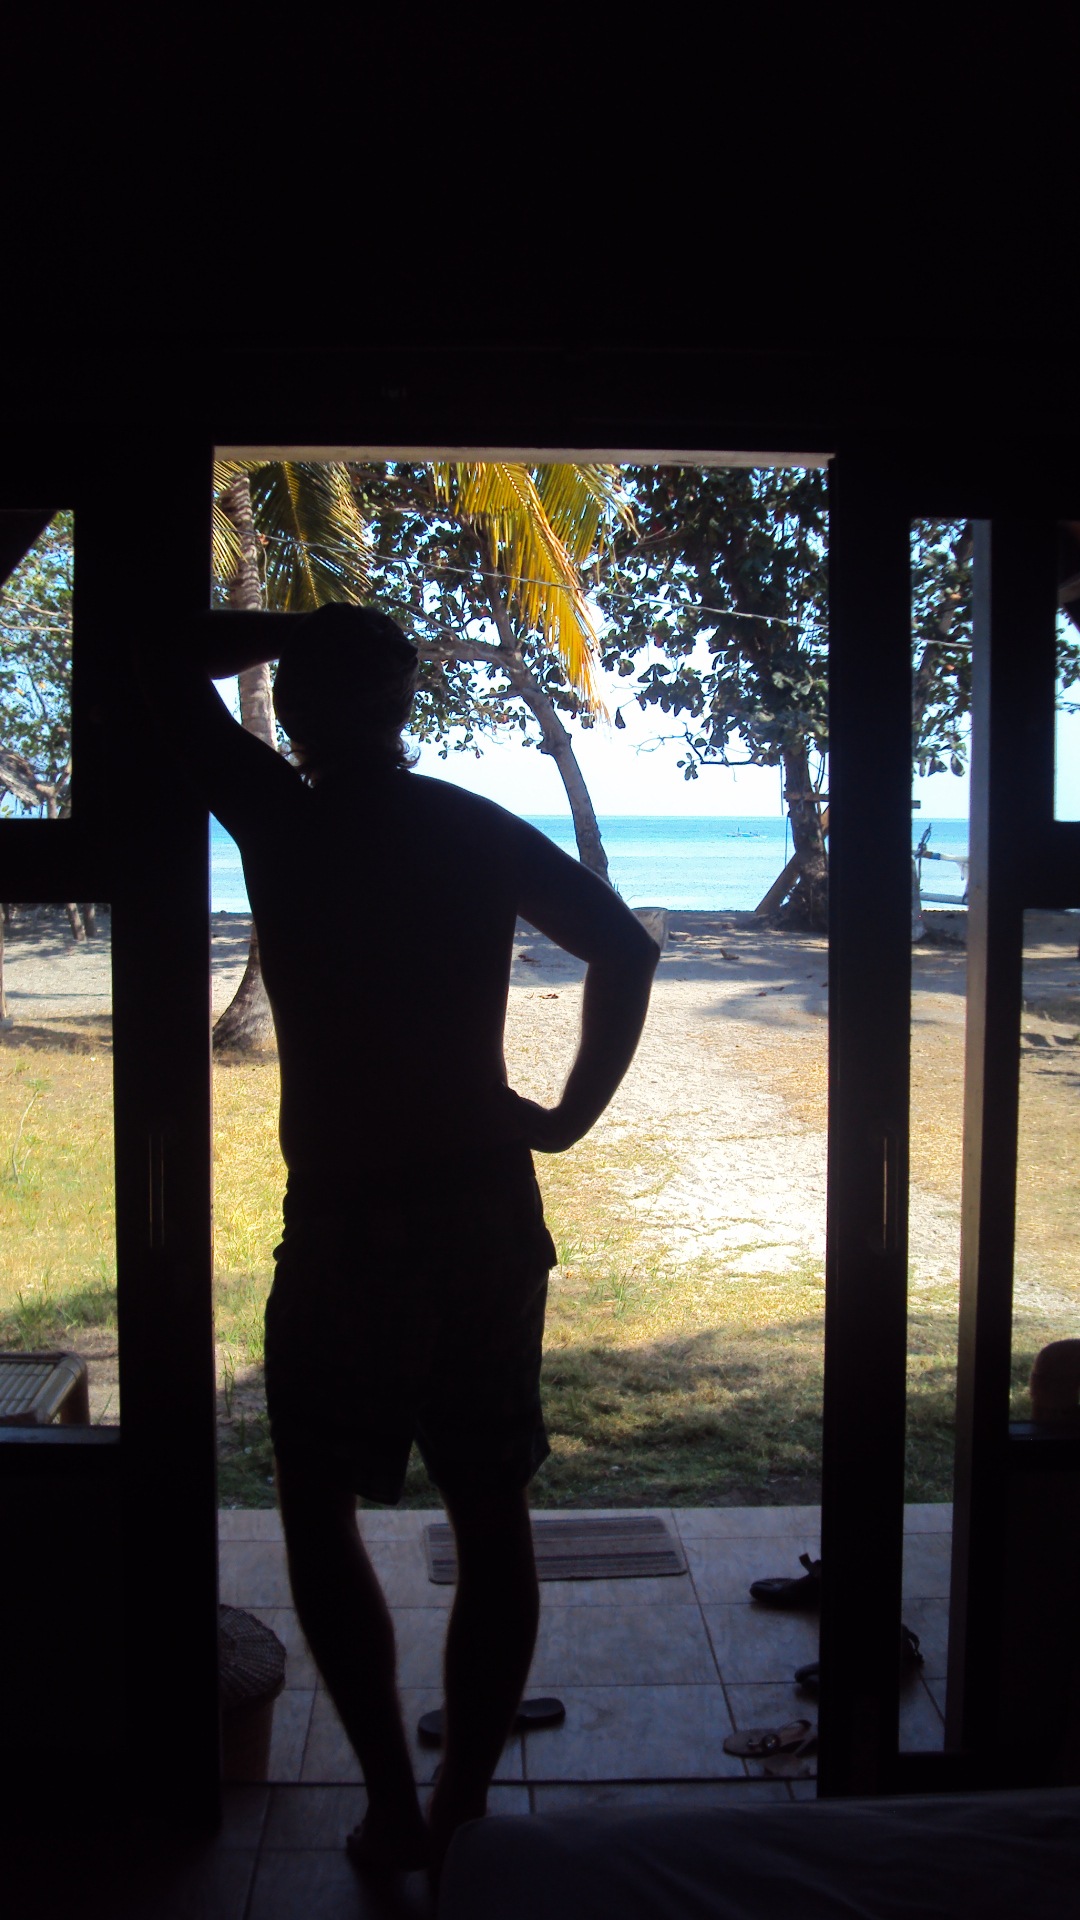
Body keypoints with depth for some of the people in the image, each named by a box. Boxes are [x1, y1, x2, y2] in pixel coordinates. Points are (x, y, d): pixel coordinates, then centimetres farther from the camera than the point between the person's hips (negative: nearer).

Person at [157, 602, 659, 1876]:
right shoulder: (484, 831, 3)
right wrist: (570, 1114, 3)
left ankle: (394, 1806, 20)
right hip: (489, 1213, 4)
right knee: (490, 1518, 15)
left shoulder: (276, 817, -5)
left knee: (318, 1511, 16)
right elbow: (624, 948, -2)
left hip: (342, 1227, -3)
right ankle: (464, 1804, 25)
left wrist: (298, 628, 11)